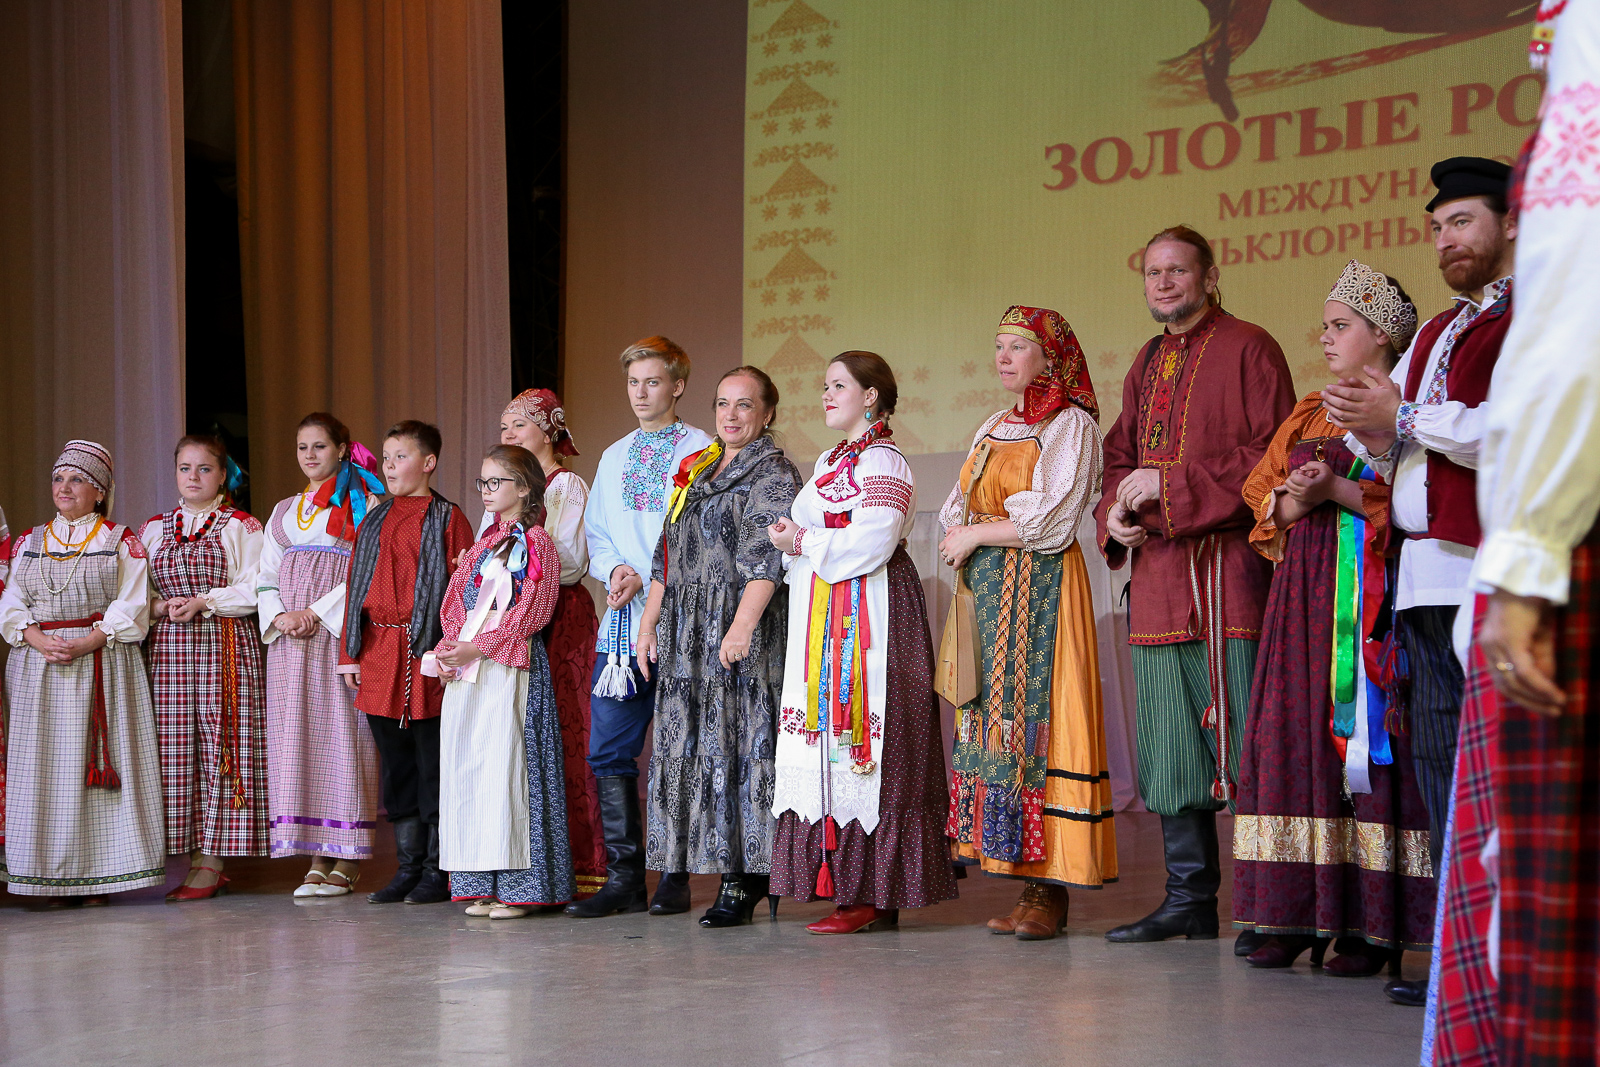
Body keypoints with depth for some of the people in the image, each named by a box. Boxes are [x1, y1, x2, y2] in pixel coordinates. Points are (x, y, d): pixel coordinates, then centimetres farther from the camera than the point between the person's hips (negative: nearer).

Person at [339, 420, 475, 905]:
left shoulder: (447, 519, -2)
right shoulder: (374, 523, 15)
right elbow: (356, 587, 16)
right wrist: (350, 654, 9)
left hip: (425, 655, -6)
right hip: (378, 655, 6)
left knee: (432, 761, -1)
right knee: (396, 764, 10)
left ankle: (438, 871, 6)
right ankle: (408, 868, 17)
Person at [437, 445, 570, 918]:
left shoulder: (536, 543, -2)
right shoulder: (483, 544, 20)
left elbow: (532, 613, -11)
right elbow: (456, 604, 17)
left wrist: (477, 647, -17)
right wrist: (448, 649, -1)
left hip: (510, 668, -7)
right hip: (464, 669, 7)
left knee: (505, 765, -10)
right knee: (466, 767, 4)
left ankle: (517, 887, -6)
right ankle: (482, 886, 10)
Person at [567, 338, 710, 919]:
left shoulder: (702, 453, -1)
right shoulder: (613, 457, 19)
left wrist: (648, 579, -14)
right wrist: (615, 570, 0)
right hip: (622, 620, 6)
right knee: (608, 747, 1)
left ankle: (674, 876, 8)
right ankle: (623, 875, 7)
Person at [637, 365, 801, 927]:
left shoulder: (774, 473, -3)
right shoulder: (696, 471, 20)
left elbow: (767, 558, -15)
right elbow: (666, 556, 22)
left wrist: (743, 625, -24)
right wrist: (649, 623, 14)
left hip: (740, 634, -8)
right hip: (686, 637, 8)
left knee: (738, 748, -9)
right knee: (691, 749, 4)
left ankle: (744, 880, -7)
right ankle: (738, 873, 8)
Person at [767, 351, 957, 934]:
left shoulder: (883, 461, -8)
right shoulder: (829, 462, 22)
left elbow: (872, 541, -19)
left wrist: (802, 543, -10)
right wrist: (793, 539, 3)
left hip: (867, 615, -9)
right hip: (824, 622, 9)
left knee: (861, 745, -10)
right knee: (827, 742, 5)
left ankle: (874, 893, -8)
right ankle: (845, 883, 8)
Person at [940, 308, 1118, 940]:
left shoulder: (1071, 425, -4)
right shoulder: (994, 429, 20)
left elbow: (1052, 521, -13)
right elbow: (955, 510, 20)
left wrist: (977, 534, -5)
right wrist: (962, 539, -1)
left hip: (1042, 588, -7)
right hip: (990, 593, 7)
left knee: (1036, 719, -11)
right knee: (999, 719, 2)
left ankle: (1050, 891, -8)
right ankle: (1026, 883, 4)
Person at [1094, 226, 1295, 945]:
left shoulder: (1247, 348, -3)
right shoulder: (1147, 364, 20)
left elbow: (1271, 454, -12)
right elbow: (1120, 454, 26)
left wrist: (1173, 484, -15)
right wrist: (1114, 512, 5)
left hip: (1228, 568, -7)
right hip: (1157, 573, 8)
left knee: (1245, 740, -8)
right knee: (1170, 743, 10)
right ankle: (1190, 899, 17)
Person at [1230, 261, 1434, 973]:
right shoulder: (1309, 415, 21)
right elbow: (1261, 496, 15)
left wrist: (1337, 492, -17)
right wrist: (1293, 500, -6)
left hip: (1371, 593, -6)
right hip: (1304, 592, 7)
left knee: (1365, 734, -9)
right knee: (1296, 739, 1)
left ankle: (1374, 922, -6)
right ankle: (1301, 916, 5)